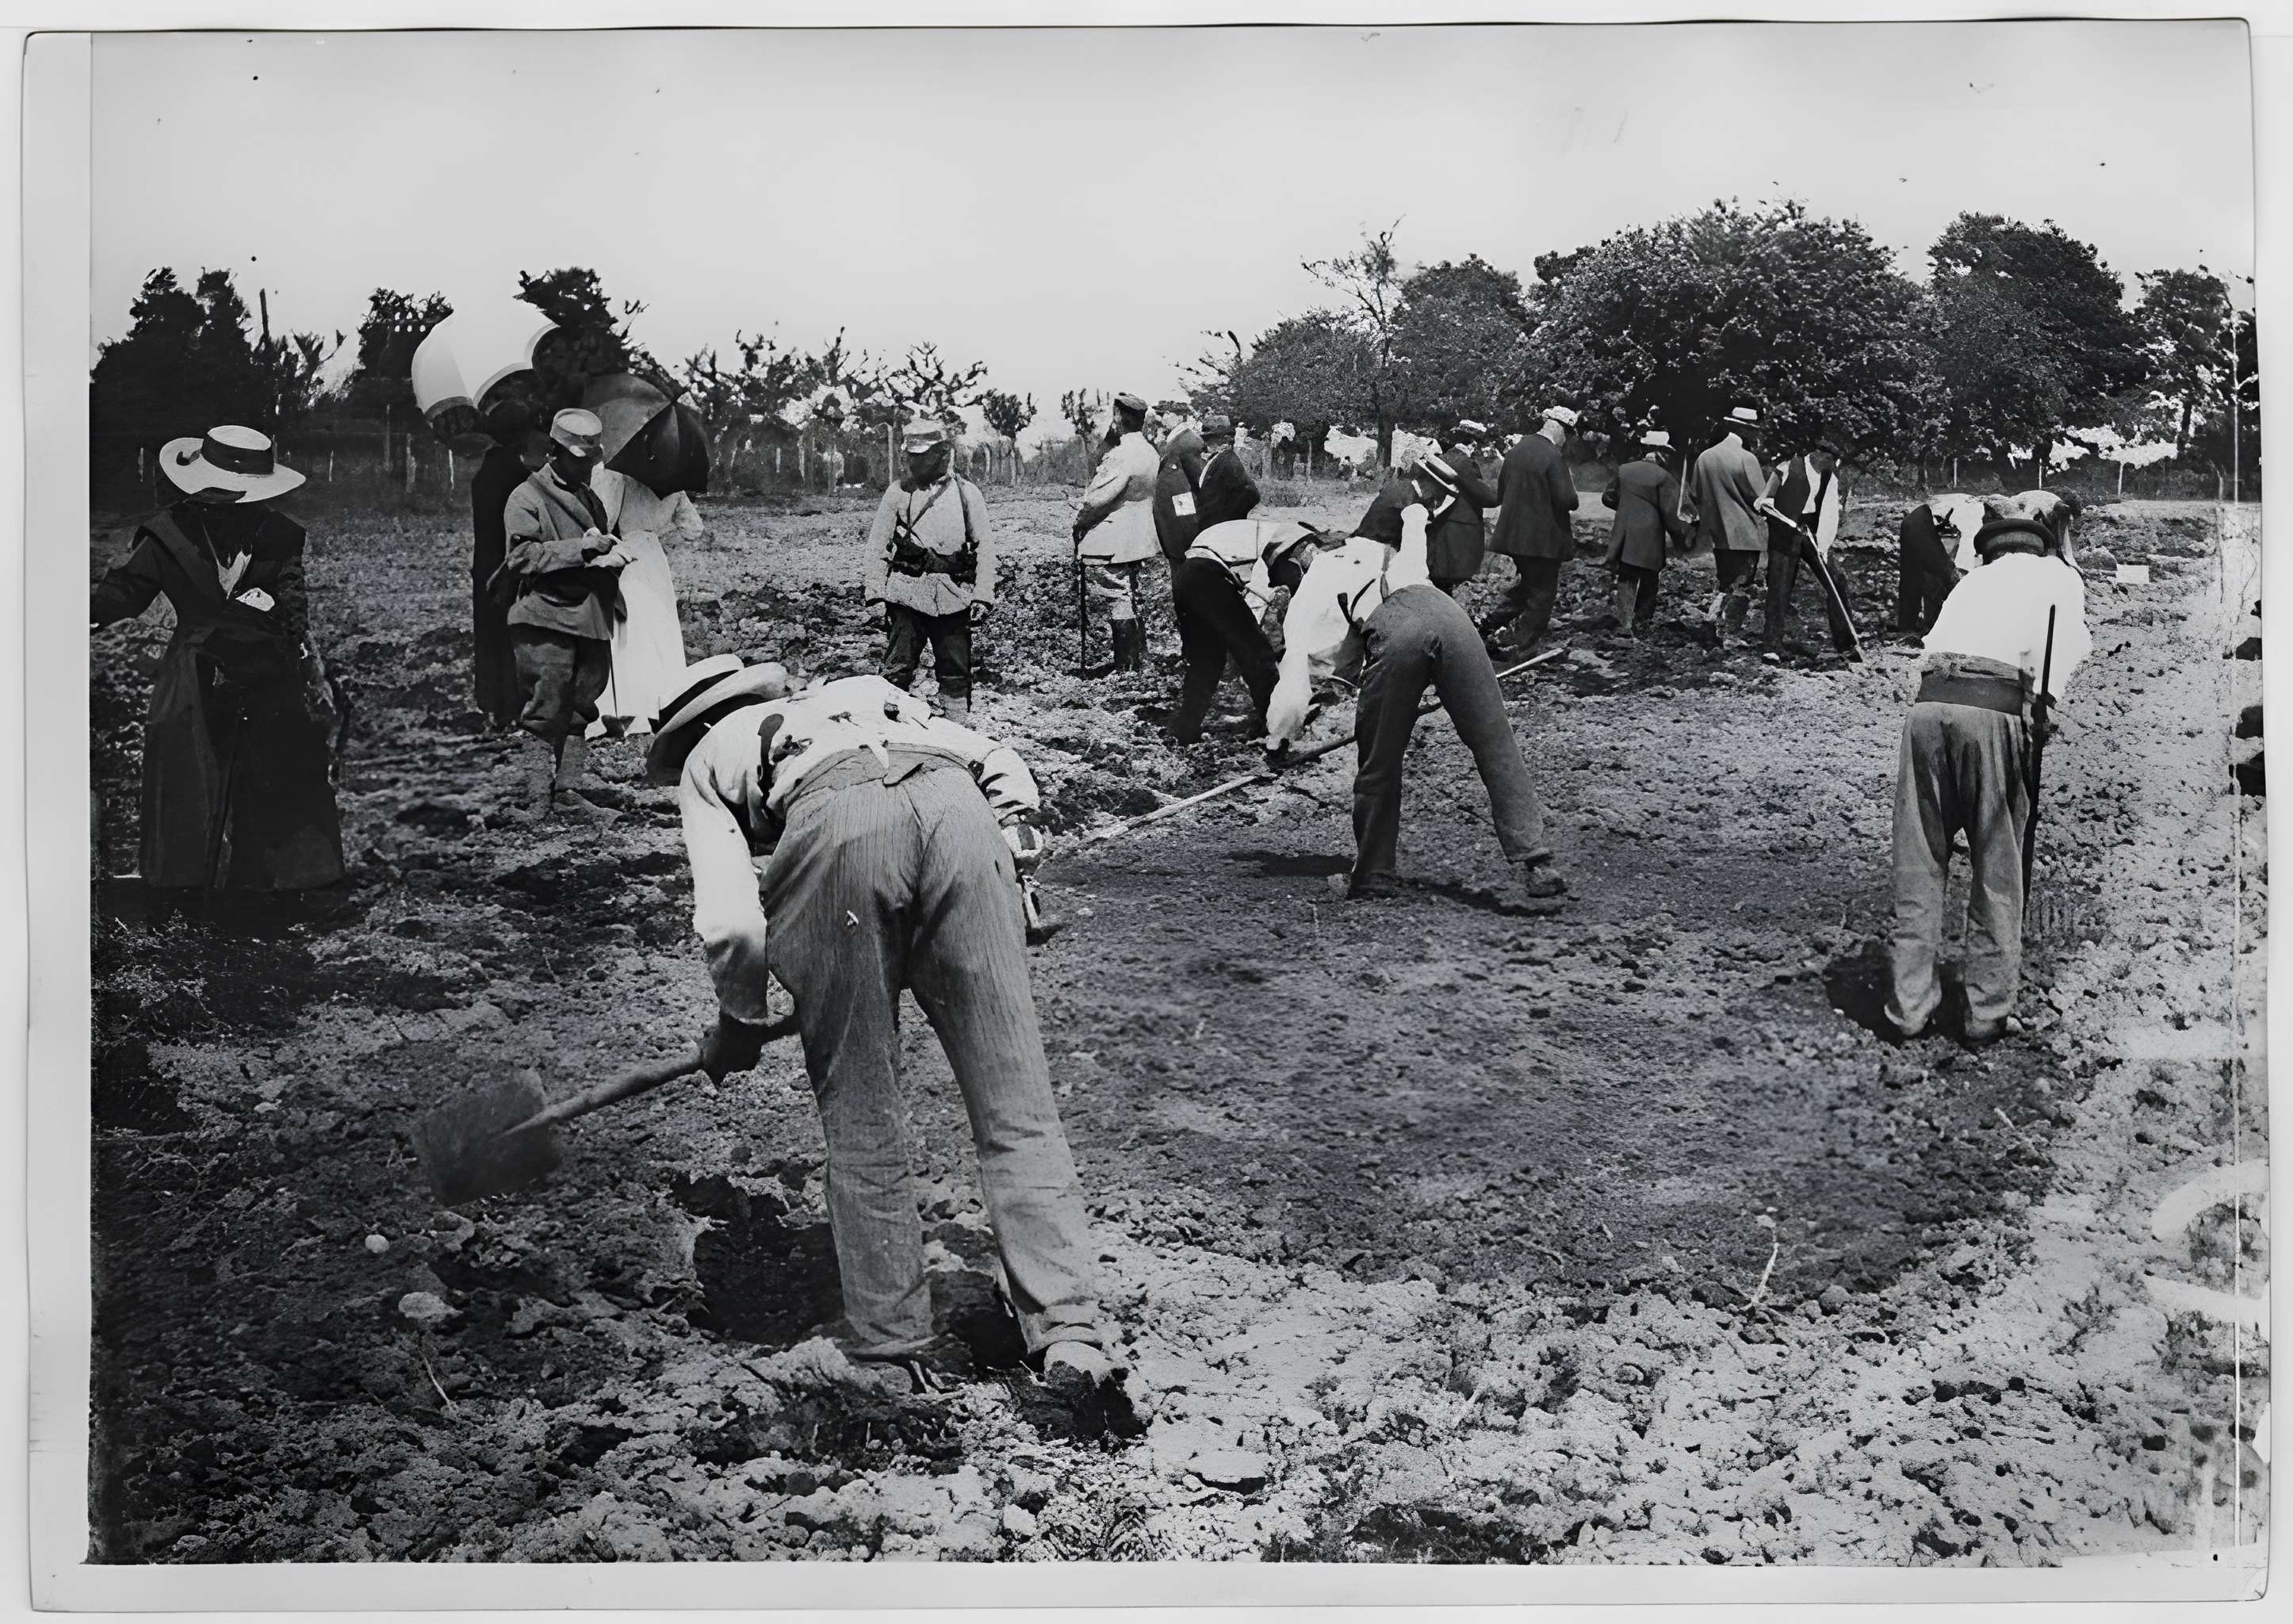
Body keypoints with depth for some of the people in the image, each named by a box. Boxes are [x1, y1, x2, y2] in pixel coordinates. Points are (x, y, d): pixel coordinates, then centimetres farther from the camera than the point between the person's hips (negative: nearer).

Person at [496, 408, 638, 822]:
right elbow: (523, 555, -13)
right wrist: (581, 548, -18)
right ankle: (538, 801, -6)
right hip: (546, 619, -7)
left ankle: (572, 787, 16)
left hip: (591, 620, 8)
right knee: (545, 712, -7)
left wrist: (612, 550, 2)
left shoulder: (591, 499, 23)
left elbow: (614, 547, 28)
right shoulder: (527, 498, -2)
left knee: (579, 710, 10)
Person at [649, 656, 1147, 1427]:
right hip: (959, 812, 3)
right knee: (1017, 1110, 5)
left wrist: (739, 1022, 29)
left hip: (835, 825, -3)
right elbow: (1004, 766, 28)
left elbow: (732, 922, 13)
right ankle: (1070, 1335, -2)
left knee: (862, 1124, 10)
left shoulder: (709, 758, 30)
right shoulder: (861, 695, 43)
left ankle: (893, 1356, 17)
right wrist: (1010, 861, 34)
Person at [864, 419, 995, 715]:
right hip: (906, 596, 0)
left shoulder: (966, 493, 5)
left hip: (952, 598, 0)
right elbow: (878, 546, 7)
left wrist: (982, 596, -3)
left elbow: (984, 546, 5)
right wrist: (875, 594, 0)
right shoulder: (898, 493, 6)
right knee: (897, 672, 0)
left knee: (956, 674, 4)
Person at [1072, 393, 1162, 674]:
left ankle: (1126, 668, -1)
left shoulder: (1121, 455, -21)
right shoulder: (1150, 451, 8)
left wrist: (1079, 523, -6)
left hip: (1108, 545, -10)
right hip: (1135, 540, 10)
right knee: (1130, 605, 17)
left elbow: (1097, 497, -22)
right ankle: (1139, 664, 24)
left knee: (1118, 608, -4)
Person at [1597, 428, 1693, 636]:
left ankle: (1625, 622, -4)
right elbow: (1670, 514, -11)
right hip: (1650, 539, -4)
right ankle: (1642, 619, 13)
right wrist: (1682, 536, 0)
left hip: (1623, 535, 4)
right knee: (1649, 579, 11)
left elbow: (1608, 498, 14)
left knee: (1626, 578, 6)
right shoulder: (1663, 477, -9)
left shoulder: (1624, 470, 5)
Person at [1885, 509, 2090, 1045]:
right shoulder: (2058, 575, 20)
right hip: (1995, 706, -4)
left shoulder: (1972, 580, 33)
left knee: (1919, 864, 9)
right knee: (1996, 869, 7)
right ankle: (1988, 1010, 12)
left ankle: (1909, 1004, 12)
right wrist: (2047, 701, -8)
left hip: (1928, 700, 4)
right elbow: (2065, 628, -1)